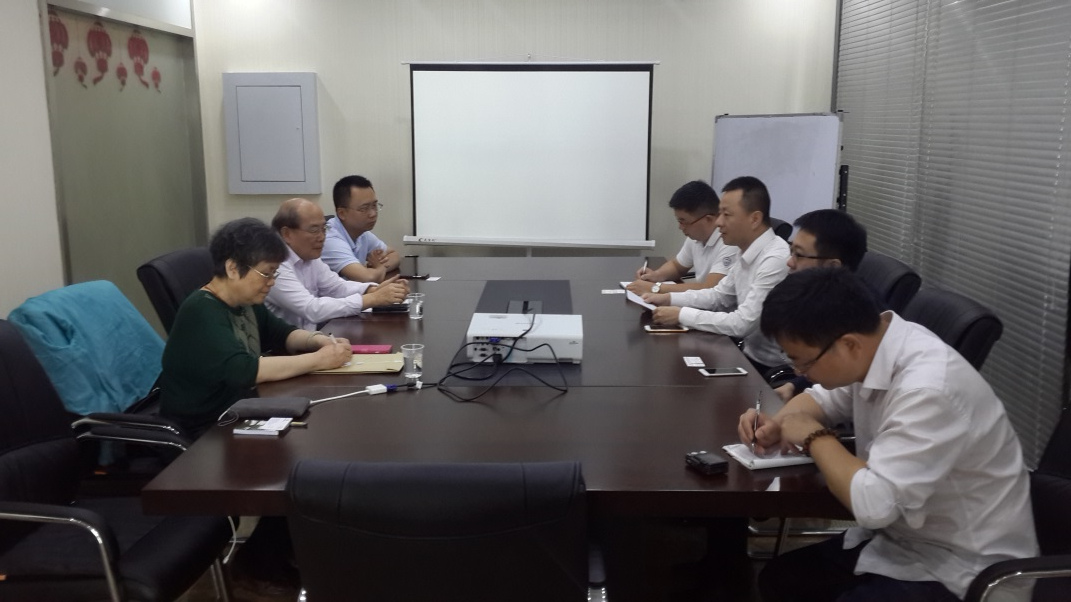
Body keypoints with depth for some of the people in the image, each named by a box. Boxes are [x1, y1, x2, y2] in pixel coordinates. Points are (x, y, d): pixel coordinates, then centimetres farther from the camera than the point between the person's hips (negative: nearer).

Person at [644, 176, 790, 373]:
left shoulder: (776, 260, -25)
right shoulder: (748, 253, 4)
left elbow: (742, 324, -28)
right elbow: (719, 295, 16)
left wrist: (681, 314, -20)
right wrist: (668, 298, 3)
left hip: (771, 368, -8)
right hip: (751, 354, 8)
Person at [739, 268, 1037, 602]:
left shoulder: (928, 389, -32)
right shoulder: (872, 344, -5)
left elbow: (873, 504, -35)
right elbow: (823, 397, 15)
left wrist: (814, 436, -19)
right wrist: (778, 424, -5)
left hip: (959, 569, -8)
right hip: (903, 536, 9)